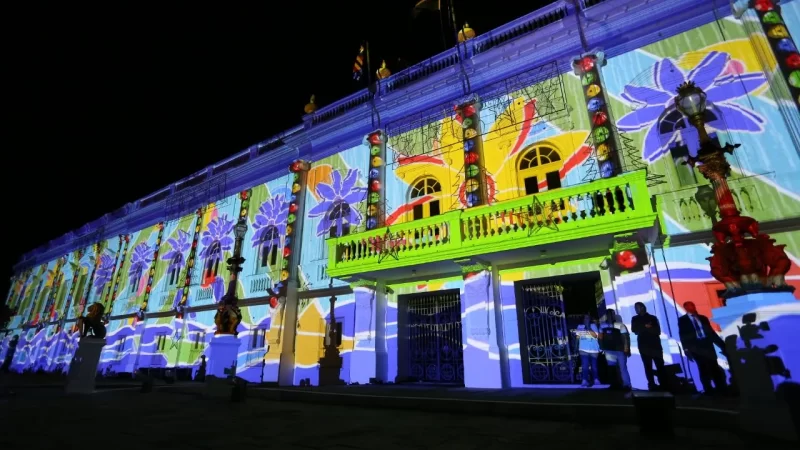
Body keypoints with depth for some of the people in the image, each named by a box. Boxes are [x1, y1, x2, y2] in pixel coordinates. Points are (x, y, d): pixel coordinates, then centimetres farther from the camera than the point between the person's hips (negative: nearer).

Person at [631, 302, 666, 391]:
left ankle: (664, 385, -1)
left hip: (655, 344, 0)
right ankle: (652, 385, -2)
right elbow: (634, 330, 0)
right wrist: (645, 327, -11)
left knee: (660, 366, -5)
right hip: (644, 346, 1)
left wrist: (642, 330, -10)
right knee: (648, 366, -3)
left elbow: (658, 331, 0)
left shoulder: (653, 318, 10)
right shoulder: (635, 319, 14)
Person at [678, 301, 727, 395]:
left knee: (715, 368, 1)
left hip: (707, 345, 3)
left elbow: (711, 332, 15)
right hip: (695, 347, -3)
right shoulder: (682, 320, 5)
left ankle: (722, 389, 9)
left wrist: (722, 344, 7)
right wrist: (686, 349, -11)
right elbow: (682, 336, -1)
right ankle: (709, 390, 3)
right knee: (704, 369, -4)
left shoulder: (703, 318, 16)